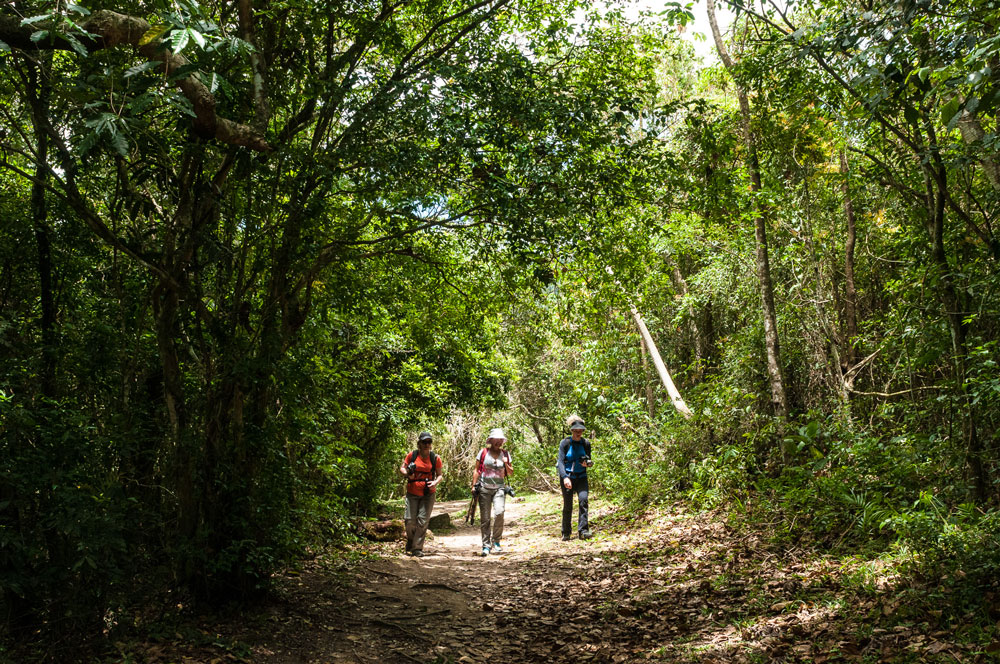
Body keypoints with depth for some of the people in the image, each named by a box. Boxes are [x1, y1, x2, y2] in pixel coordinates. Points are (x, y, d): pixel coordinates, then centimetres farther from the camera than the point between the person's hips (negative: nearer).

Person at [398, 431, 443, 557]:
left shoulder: (435, 458, 1)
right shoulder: (412, 455, 0)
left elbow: (439, 475, 7)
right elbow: (401, 469, 9)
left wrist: (435, 483, -14)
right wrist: (408, 474, -13)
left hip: (428, 494, 0)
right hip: (412, 493, 0)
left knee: (422, 521, -4)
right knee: (410, 520, 0)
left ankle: (417, 548, 5)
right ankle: (410, 543, 26)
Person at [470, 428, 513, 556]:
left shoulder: (505, 454, 9)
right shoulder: (483, 452, 4)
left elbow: (510, 472, 14)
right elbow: (477, 470, 8)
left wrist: (506, 464, -5)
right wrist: (474, 485, 2)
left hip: (499, 488, 0)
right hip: (484, 488, 0)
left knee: (499, 512, -20)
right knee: (485, 518, 1)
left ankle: (496, 541, -4)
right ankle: (486, 545, 11)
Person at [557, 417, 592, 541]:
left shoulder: (586, 443, 2)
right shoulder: (565, 443, -7)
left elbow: (589, 460, 12)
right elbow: (561, 462, -13)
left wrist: (587, 463, -14)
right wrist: (565, 477, -27)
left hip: (581, 477, 2)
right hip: (567, 476, -2)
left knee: (583, 499, -18)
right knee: (567, 505, 1)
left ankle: (583, 530, -17)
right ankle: (566, 533, 16)